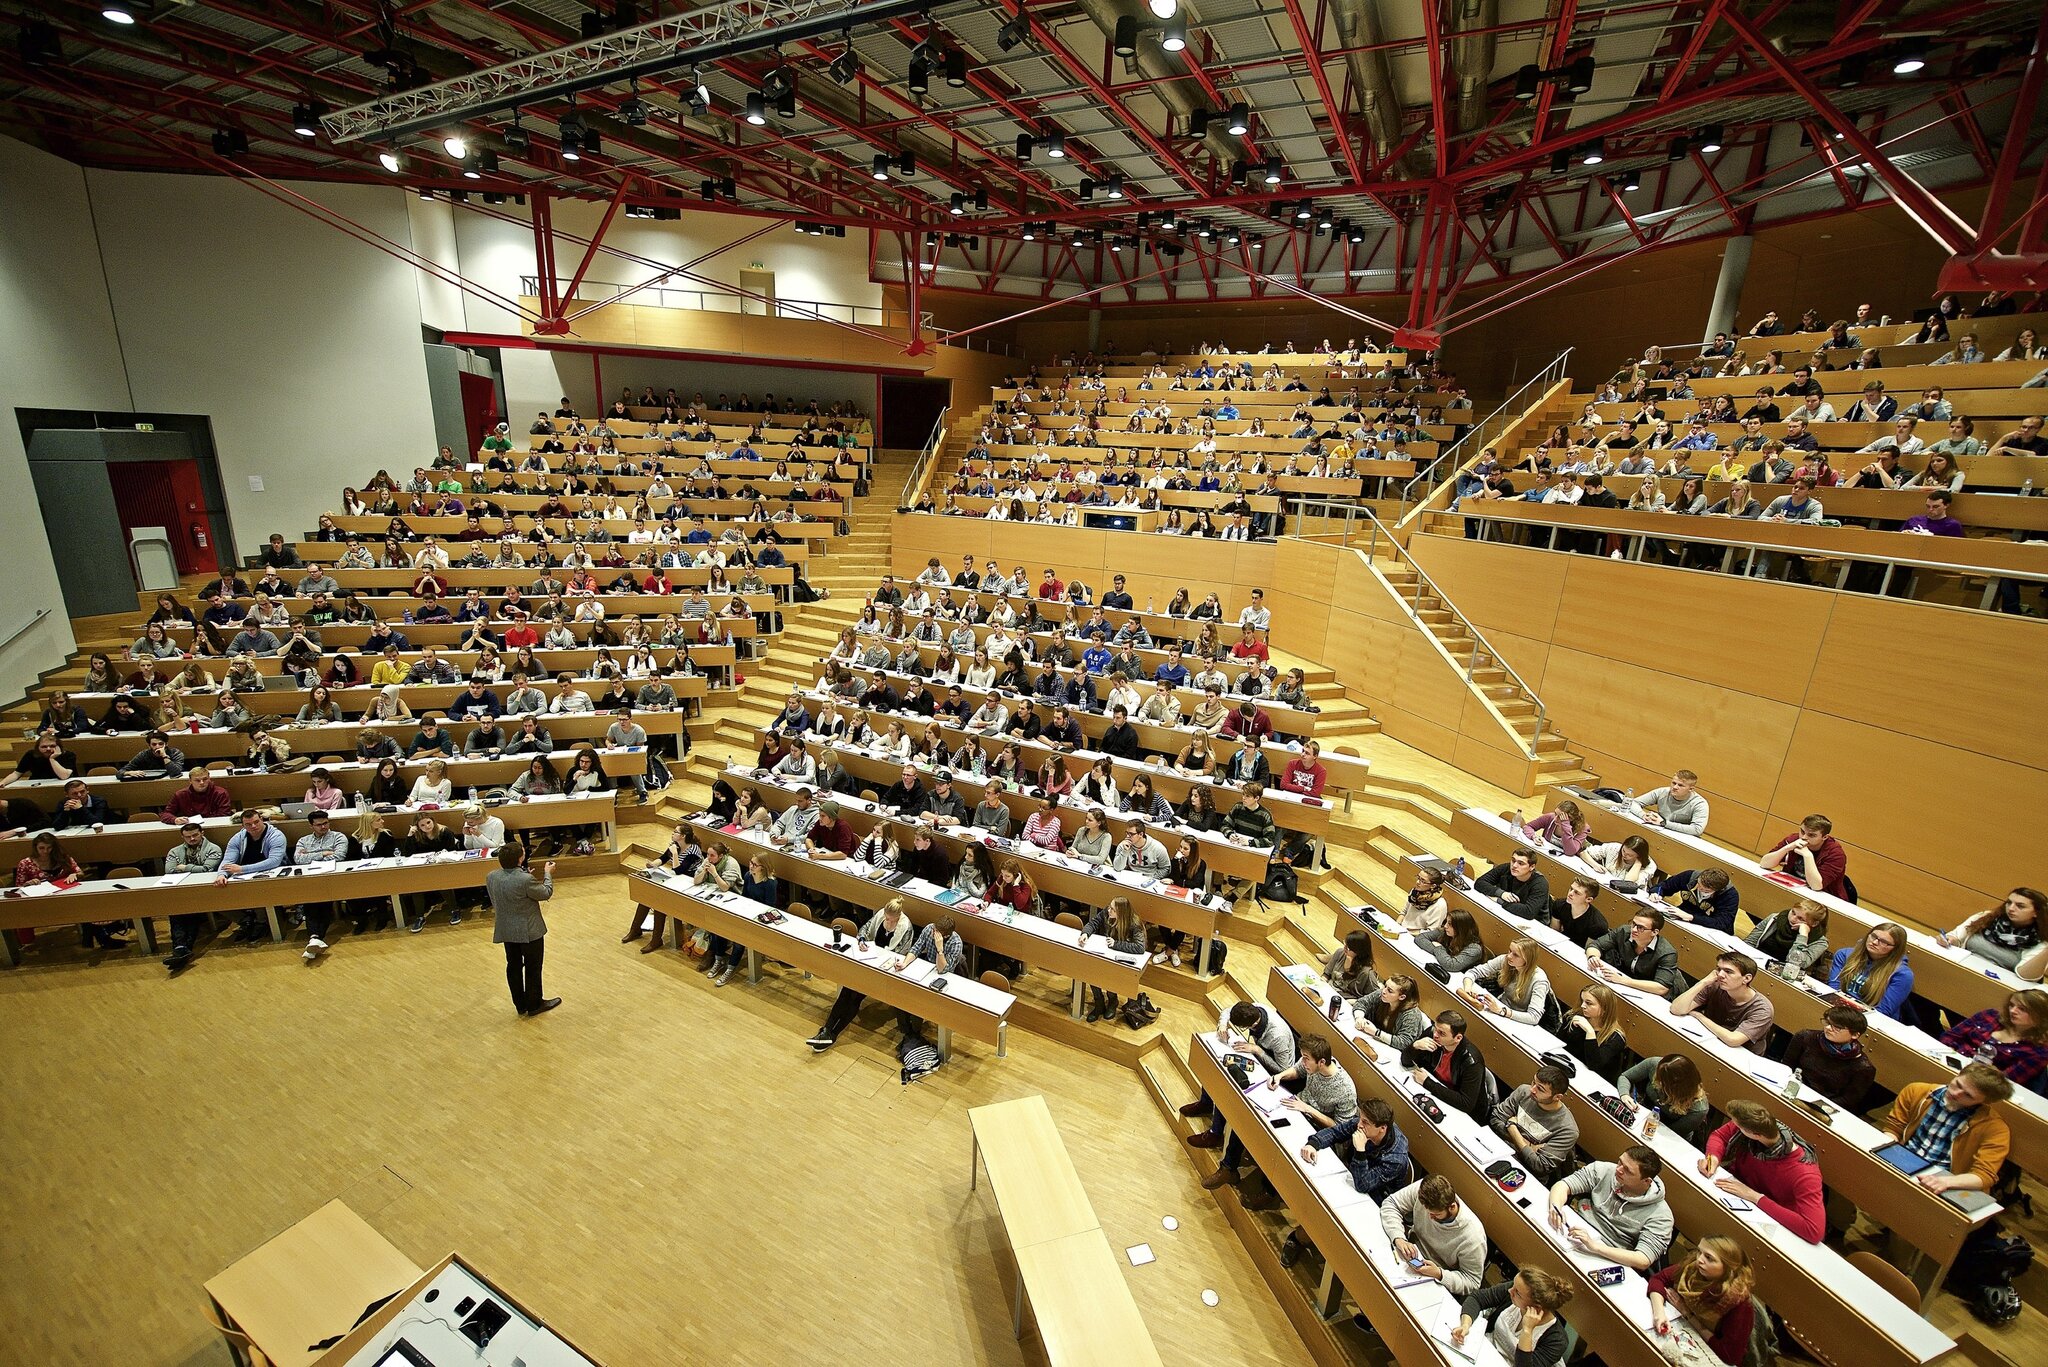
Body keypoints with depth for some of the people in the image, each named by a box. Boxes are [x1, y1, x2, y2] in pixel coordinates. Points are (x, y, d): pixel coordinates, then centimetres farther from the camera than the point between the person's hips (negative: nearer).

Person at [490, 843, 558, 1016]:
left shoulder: (491, 877, -9)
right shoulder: (525, 880, -30)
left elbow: (494, 901, 7)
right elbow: (546, 893, -13)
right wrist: (548, 873, 1)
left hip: (506, 930, 6)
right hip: (529, 931, -6)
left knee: (513, 966, 19)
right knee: (533, 968, 11)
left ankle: (520, 1005, 32)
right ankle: (534, 1004, 25)